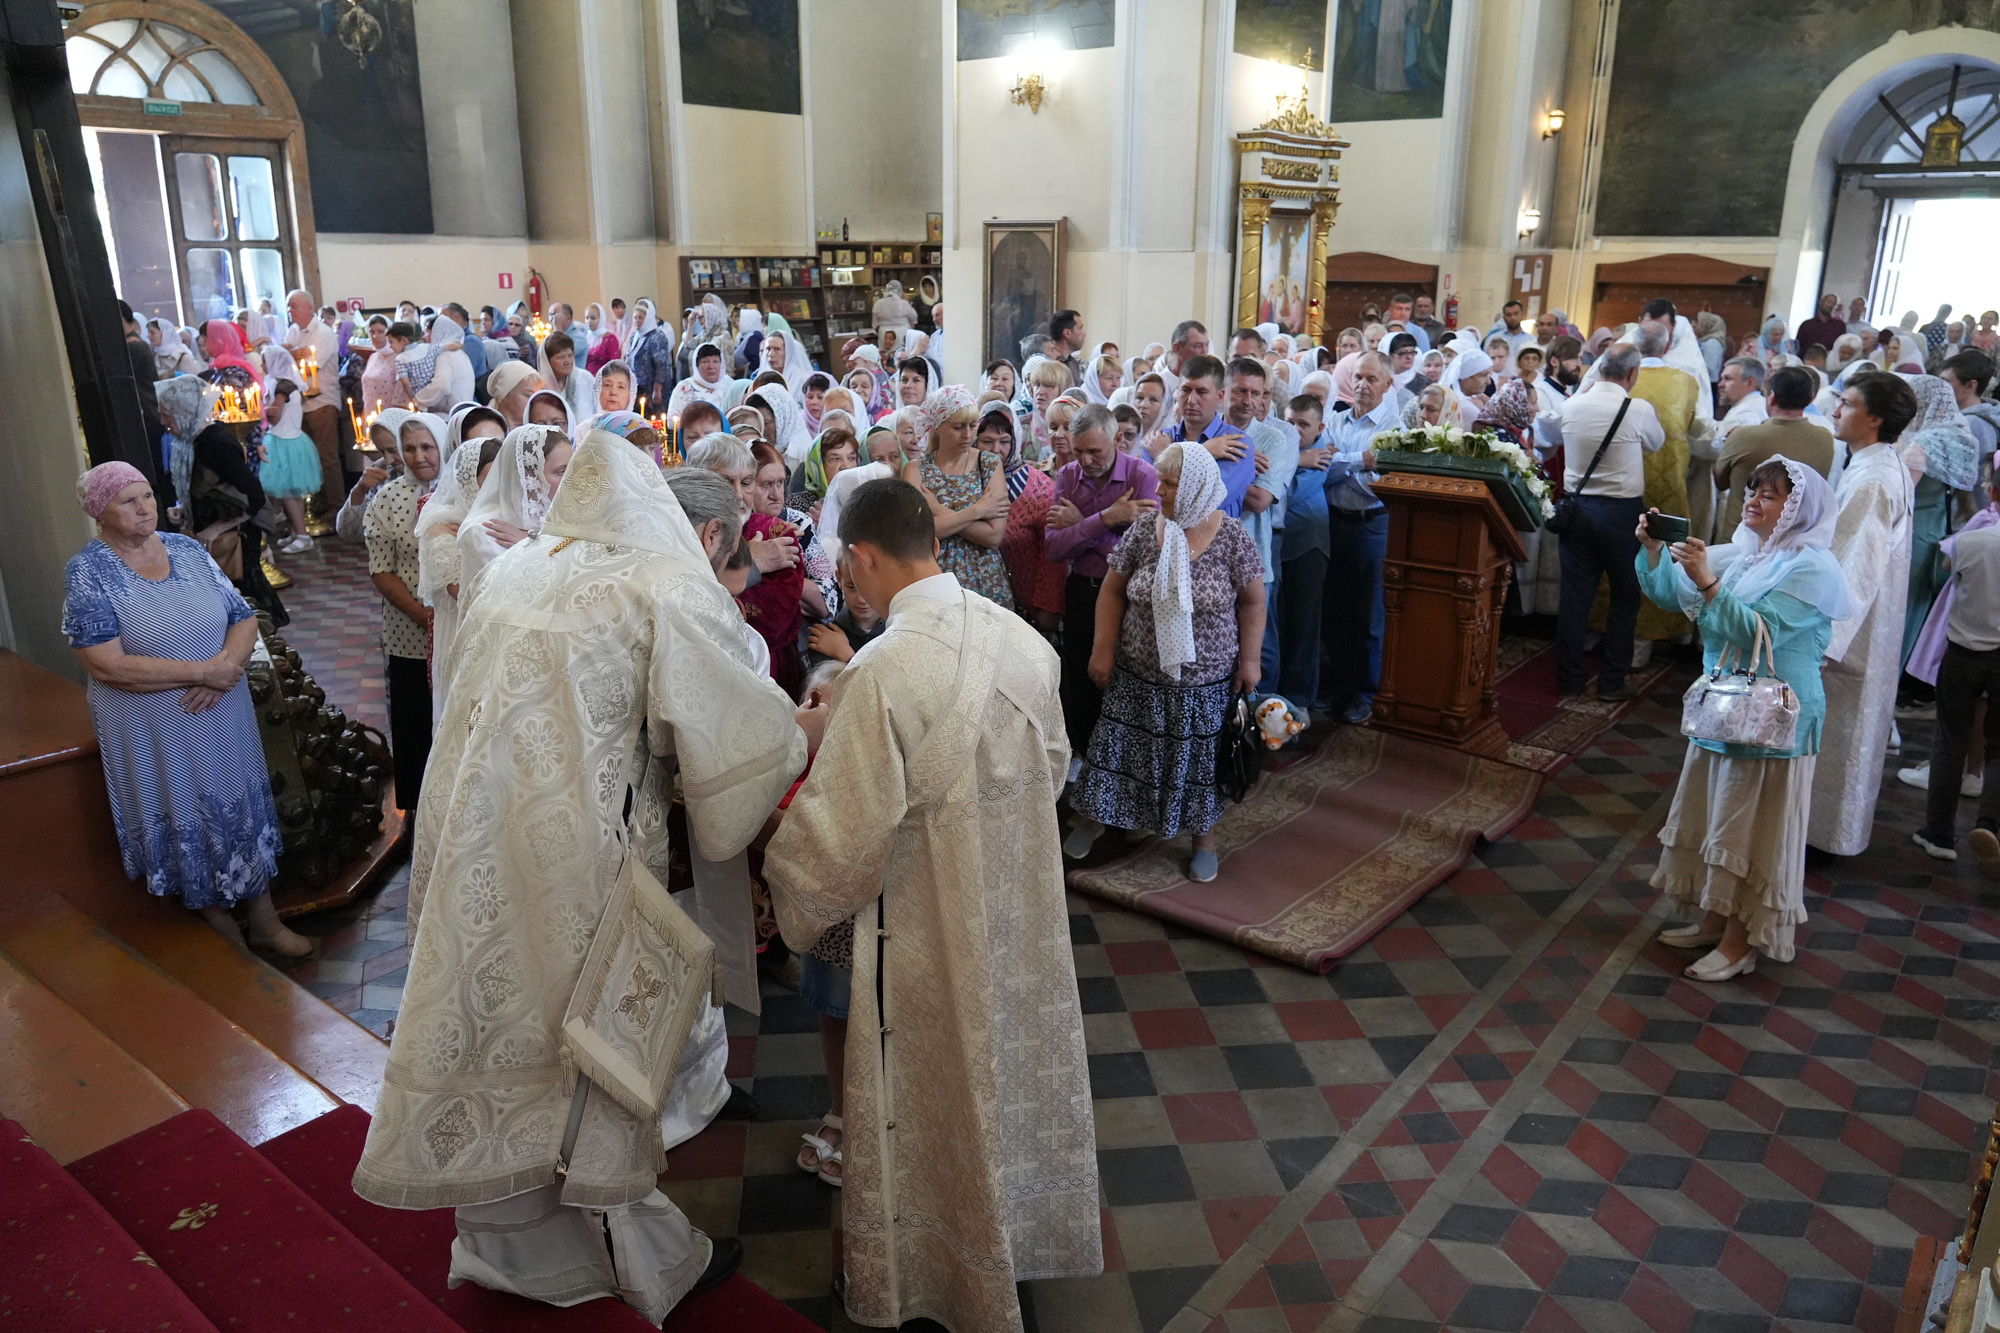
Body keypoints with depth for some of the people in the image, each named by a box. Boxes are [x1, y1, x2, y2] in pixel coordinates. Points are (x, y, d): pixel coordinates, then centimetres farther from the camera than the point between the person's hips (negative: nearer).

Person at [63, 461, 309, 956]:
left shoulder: (188, 549, 3)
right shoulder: (87, 572, -10)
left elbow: (244, 618, 3)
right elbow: (107, 665, -19)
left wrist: (228, 665, -18)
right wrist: (201, 671, -20)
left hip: (224, 717, 4)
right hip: (155, 737, -4)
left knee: (245, 813, 12)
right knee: (190, 831, 9)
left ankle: (265, 921, 28)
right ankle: (224, 936, 27)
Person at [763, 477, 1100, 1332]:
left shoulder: (881, 673, -28)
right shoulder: (1023, 638, -7)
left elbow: (843, 838, -21)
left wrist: (782, 869, -1)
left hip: (932, 933, -6)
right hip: (1023, 911, 6)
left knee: (941, 1105, 16)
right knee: (1013, 1073, 26)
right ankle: (1025, 1232, 48)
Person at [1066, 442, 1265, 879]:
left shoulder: (1232, 538, -11)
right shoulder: (1143, 529, -6)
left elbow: (1252, 601, -2)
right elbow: (1113, 591, 1)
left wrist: (1250, 659, -2)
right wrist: (1103, 649, -2)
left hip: (1204, 679, -1)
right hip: (1138, 675, 1)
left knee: (1200, 756, 12)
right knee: (1120, 748, 12)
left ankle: (1204, 839, 31)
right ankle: (1092, 819, 33)